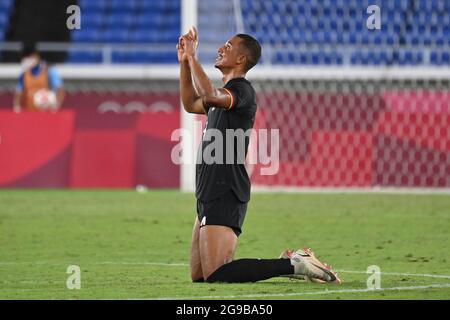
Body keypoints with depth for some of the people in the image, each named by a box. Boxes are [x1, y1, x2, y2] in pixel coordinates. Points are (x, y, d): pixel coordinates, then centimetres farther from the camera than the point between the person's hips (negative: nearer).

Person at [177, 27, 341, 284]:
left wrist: (192, 57, -21)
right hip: (211, 195, 10)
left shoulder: (242, 90, -11)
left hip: (224, 195, -10)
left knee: (215, 275, -17)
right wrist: (184, 62, 26)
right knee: (199, 276, 10)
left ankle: (292, 265, -9)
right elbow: (191, 104, 37)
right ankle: (290, 263, 14)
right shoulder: (226, 94, 19)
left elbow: (209, 94, -33)